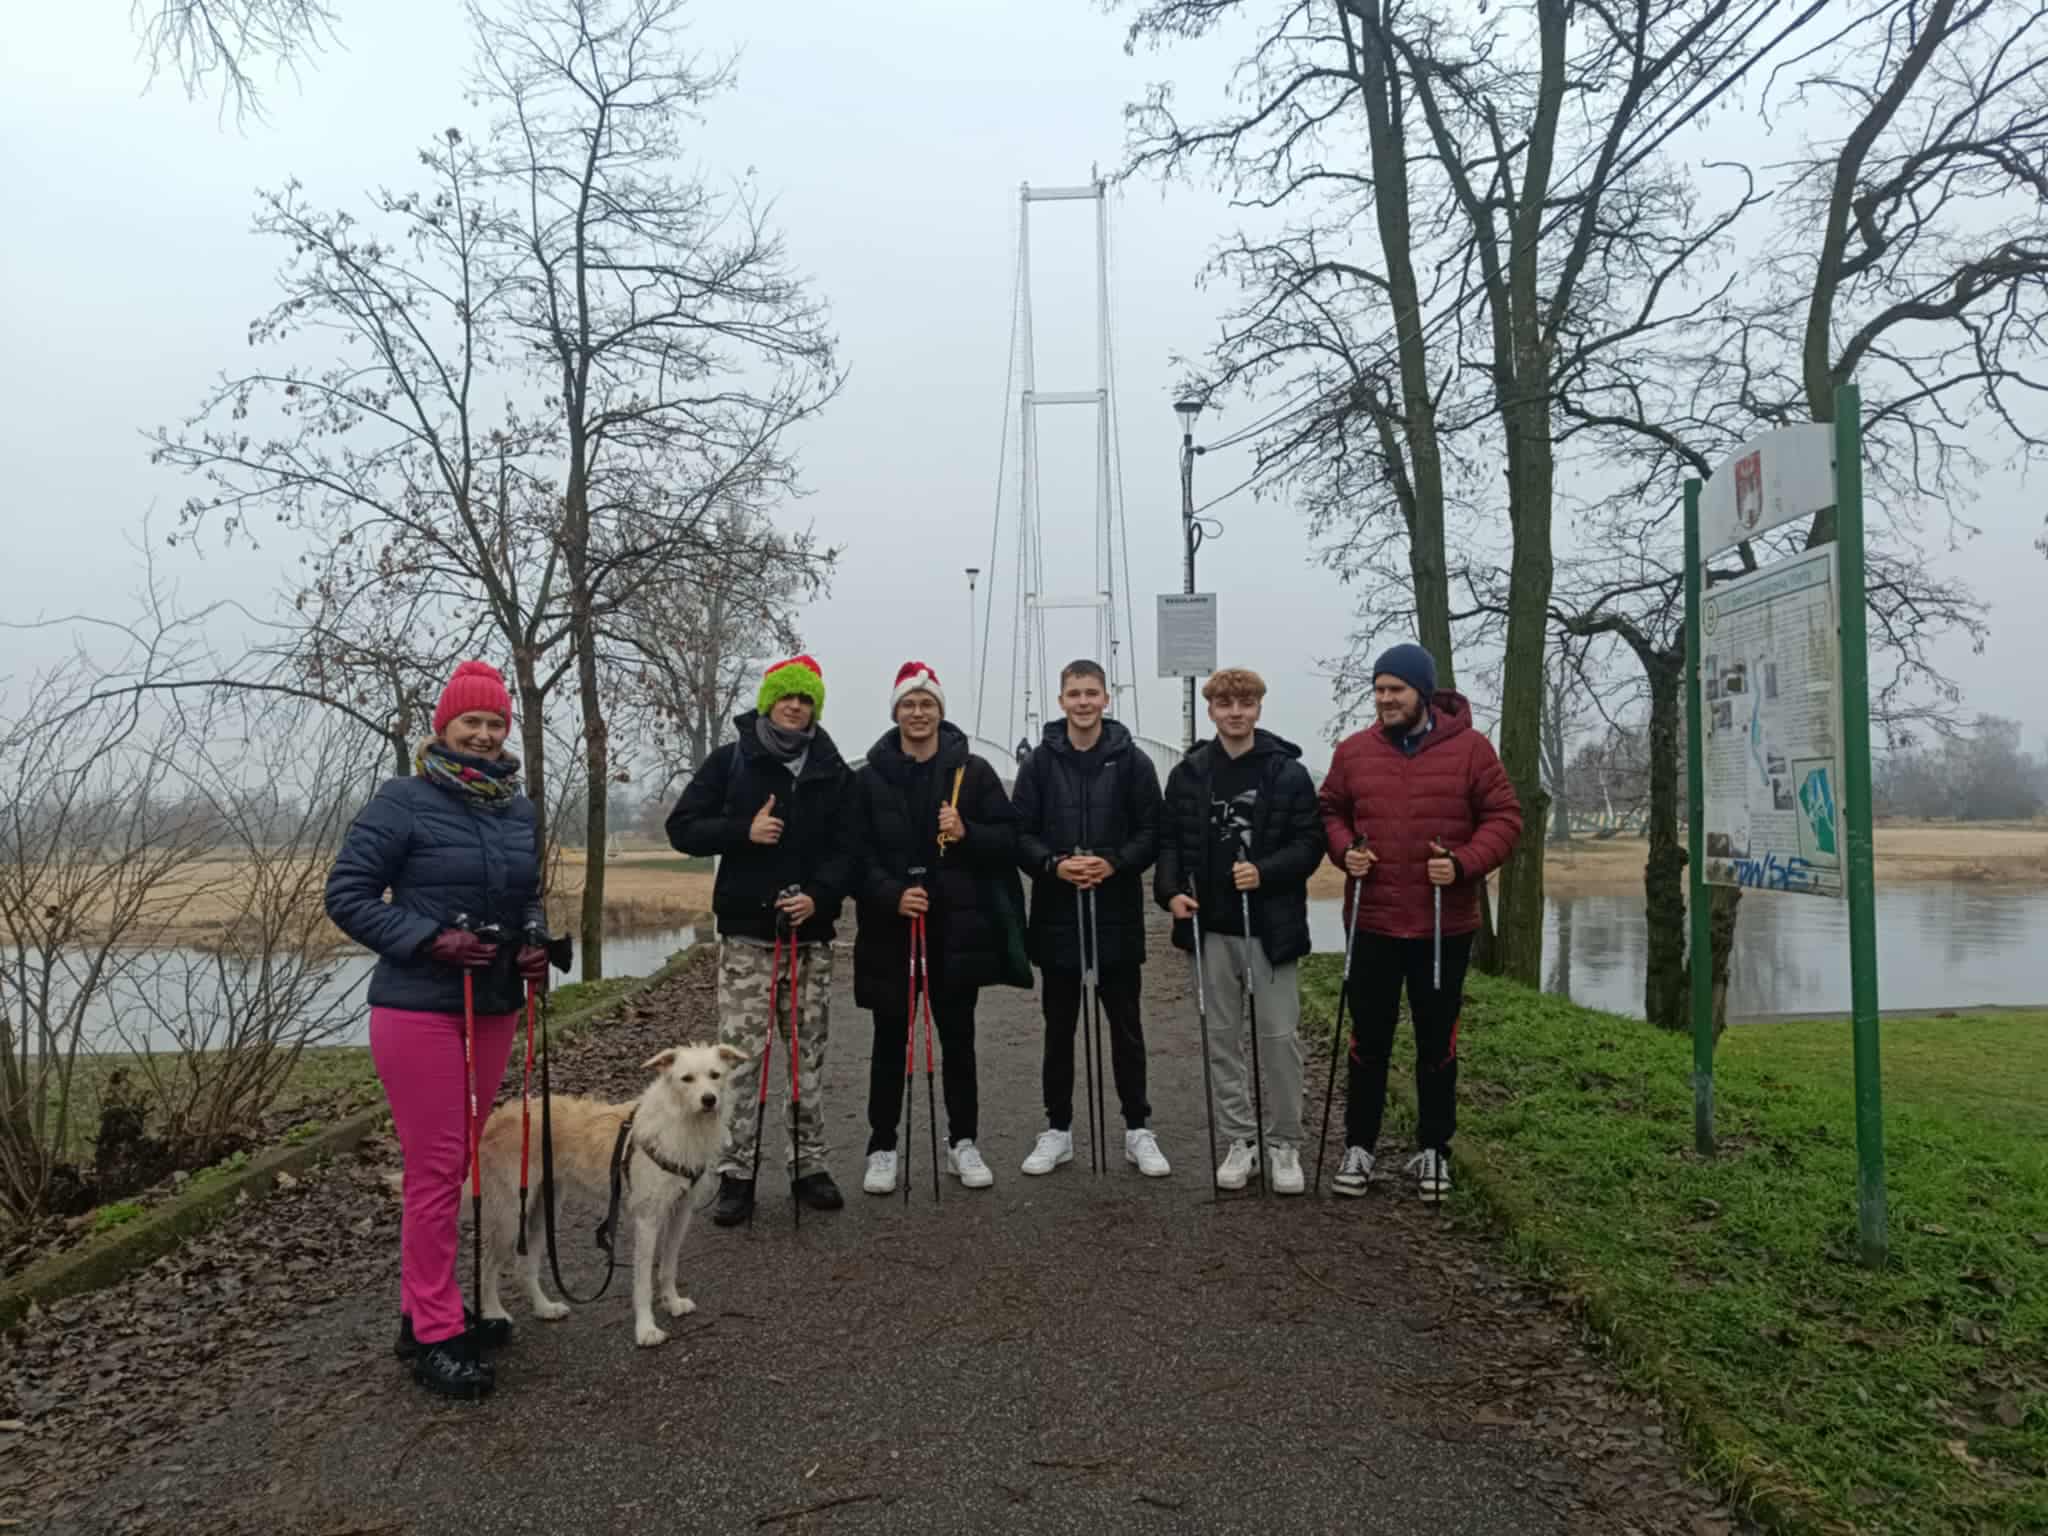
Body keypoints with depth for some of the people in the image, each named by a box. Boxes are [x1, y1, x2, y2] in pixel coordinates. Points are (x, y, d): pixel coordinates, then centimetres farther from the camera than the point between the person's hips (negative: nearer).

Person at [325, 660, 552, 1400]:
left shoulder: (521, 810, 8)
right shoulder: (403, 802, -9)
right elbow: (346, 894, -9)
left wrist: (537, 941, -1)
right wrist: (430, 940, -19)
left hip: (494, 1008, 6)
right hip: (418, 1009, -6)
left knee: (457, 1164, 14)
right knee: (435, 1170, -4)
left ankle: (427, 1311, 29)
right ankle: (435, 1337, 6)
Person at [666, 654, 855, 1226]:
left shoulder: (834, 772, 8)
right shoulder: (730, 761, 3)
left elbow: (848, 848, 4)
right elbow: (682, 828, 1)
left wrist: (820, 895, -13)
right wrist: (744, 831, -14)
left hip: (810, 932, 2)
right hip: (746, 933, -2)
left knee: (808, 1057, 8)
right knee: (741, 1056, -3)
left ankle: (810, 1166, 17)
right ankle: (735, 1175, 4)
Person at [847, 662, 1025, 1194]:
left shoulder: (973, 771, 2)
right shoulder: (870, 777, 1)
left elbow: (1008, 838, 1)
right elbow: (858, 854, -3)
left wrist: (966, 833, -17)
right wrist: (891, 894, -18)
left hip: (958, 927, 0)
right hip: (889, 927, 0)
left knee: (958, 1038, 10)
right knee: (890, 1041, 8)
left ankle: (963, 1143, 23)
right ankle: (882, 1149, 19)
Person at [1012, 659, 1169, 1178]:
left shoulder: (1132, 761, 0)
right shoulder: (1040, 761, 2)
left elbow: (1151, 833, -1)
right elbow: (1021, 833, 1)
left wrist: (1113, 863, -17)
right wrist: (1053, 865, -17)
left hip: (1117, 916, -1)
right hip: (1057, 915, 1)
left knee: (1126, 1027, 9)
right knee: (1059, 1028, 11)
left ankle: (1138, 1129, 20)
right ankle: (1058, 1129, 22)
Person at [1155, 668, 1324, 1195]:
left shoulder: (1288, 772, -3)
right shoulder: (1188, 773, 5)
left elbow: (1310, 843, -4)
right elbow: (1169, 839, 9)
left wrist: (1265, 872, -19)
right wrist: (1171, 891, -7)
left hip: (1271, 926, -2)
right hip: (1211, 928, 3)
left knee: (1279, 1035, 2)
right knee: (1222, 1036, 9)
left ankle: (1284, 1145, 16)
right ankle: (1240, 1141, 21)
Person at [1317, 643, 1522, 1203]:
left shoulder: (1469, 748, -4)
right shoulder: (1353, 752, 1)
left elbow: (1504, 817, -3)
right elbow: (1331, 812, 12)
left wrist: (1464, 864, -17)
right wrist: (1345, 850, -8)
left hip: (1445, 927, -1)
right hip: (1373, 923, 1)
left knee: (1437, 1043, 10)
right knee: (1369, 1041, 9)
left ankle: (1433, 1150, 24)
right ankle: (1359, 1146, 22)